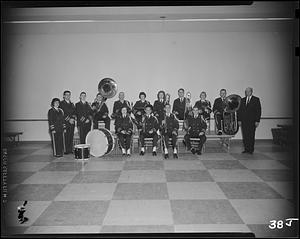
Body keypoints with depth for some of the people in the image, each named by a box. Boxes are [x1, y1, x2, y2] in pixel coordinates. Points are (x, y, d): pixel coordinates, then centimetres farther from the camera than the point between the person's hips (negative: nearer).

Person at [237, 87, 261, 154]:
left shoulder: (256, 100, 1)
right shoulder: (242, 100, 12)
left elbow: (258, 110, -3)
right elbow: (239, 110, 11)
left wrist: (257, 121, -9)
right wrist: (239, 120, 3)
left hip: (252, 121, -3)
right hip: (243, 121, 3)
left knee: (251, 136, 0)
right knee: (245, 136, 3)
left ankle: (251, 150, 9)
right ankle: (246, 149, 12)